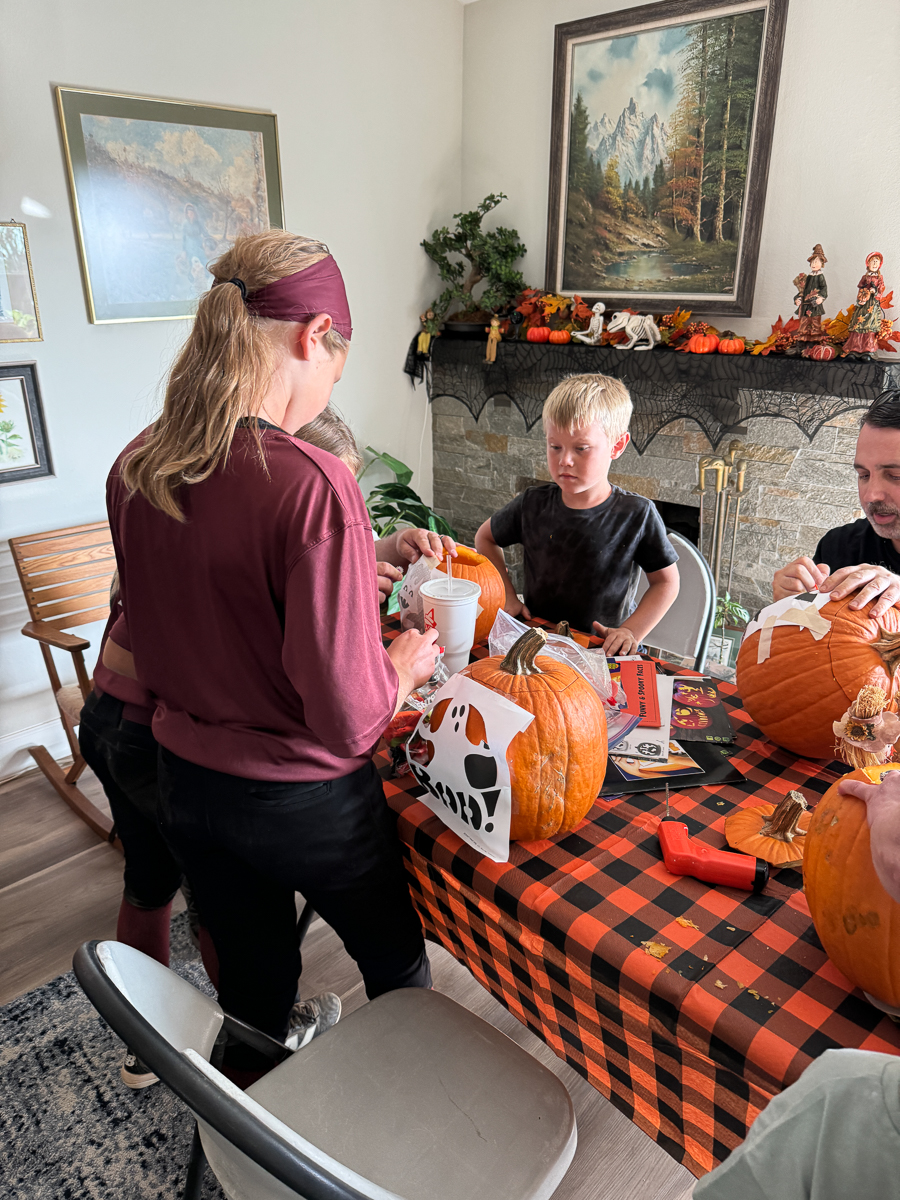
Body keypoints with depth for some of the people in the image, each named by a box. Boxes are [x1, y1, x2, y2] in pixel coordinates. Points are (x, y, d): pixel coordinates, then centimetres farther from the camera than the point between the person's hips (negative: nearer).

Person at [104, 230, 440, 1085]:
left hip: (187, 786, 6)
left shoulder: (133, 471, -6)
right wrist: (405, 662, -6)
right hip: (304, 802, -5)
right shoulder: (313, 485, -28)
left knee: (251, 981, 28)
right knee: (396, 964, 24)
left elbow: (152, 648, 7)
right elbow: (348, 720, -28)